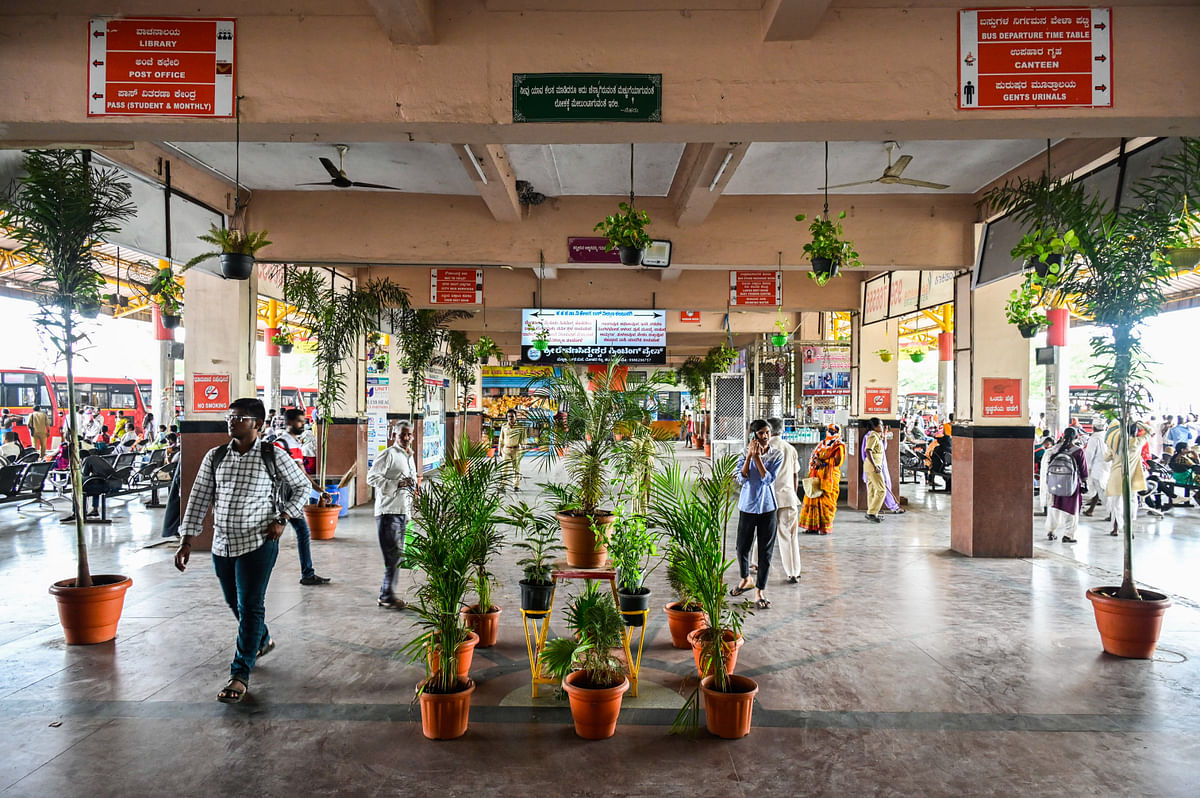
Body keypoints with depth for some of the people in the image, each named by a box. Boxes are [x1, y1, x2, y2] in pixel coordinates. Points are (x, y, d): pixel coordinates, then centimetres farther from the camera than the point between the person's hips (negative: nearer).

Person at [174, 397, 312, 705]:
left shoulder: (273, 457, -7)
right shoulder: (215, 457, 3)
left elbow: (302, 487, 5)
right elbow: (198, 499, 5)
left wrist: (281, 519, -5)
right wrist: (186, 541, 0)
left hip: (258, 543, -5)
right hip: (222, 544, 5)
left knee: (250, 607, -3)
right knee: (234, 603, 19)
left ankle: (240, 674, 6)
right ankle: (263, 640, 46)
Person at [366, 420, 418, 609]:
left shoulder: (409, 457, 20)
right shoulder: (389, 454, -7)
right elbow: (372, 477, -15)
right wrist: (397, 484, -20)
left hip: (403, 512, 9)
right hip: (388, 510, -9)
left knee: (397, 556, 10)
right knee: (394, 554, -11)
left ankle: (386, 595, 18)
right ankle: (387, 597, -5)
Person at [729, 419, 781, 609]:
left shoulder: (776, 456, -3)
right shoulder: (745, 454, 0)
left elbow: (768, 479, -15)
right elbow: (741, 478, -12)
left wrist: (758, 457, -22)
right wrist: (749, 456, -20)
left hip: (768, 508, -1)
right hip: (748, 506, 1)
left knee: (766, 551, 1)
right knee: (742, 547, 9)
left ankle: (759, 591, 10)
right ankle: (746, 579, 37)